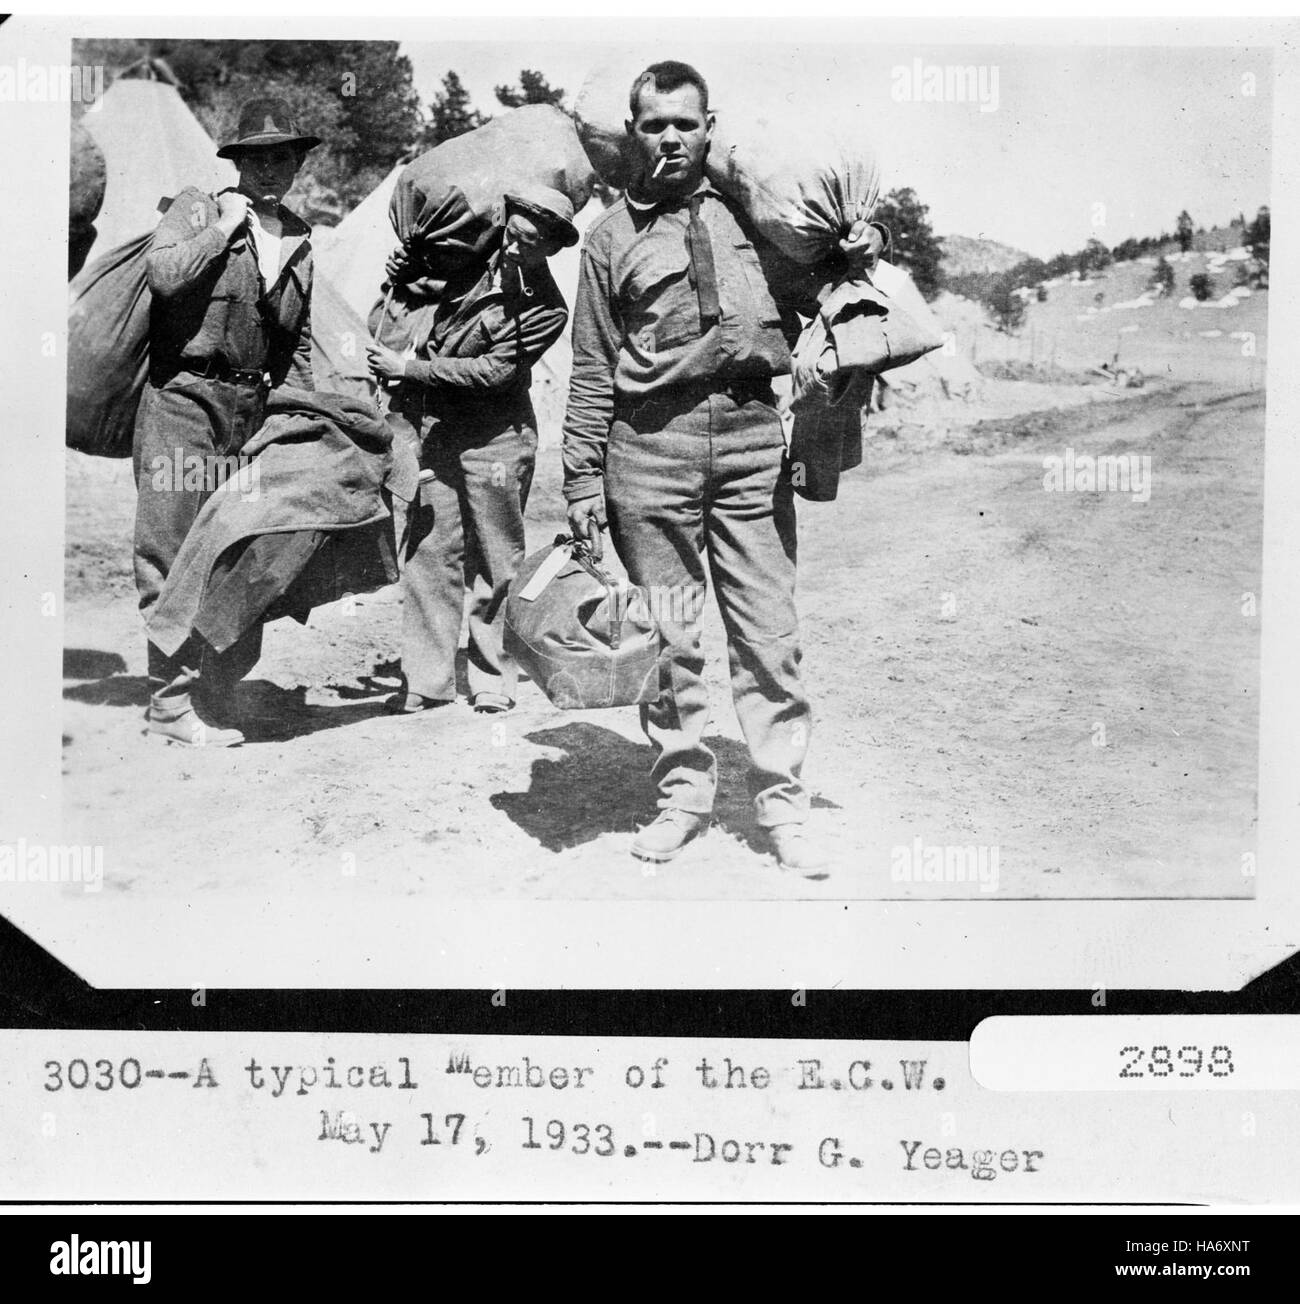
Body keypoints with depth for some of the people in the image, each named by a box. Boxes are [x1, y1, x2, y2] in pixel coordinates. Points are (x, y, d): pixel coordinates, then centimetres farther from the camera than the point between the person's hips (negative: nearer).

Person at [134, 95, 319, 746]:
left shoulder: (300, 240, 15)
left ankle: (215, 701, 12)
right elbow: (162, 273, -18)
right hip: (181, 402, -5)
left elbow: (299, 342, 22)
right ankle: (172, 703, 2)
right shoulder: (196, 208, 1)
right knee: (173, 553, -5)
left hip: (253, 410, 5)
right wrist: (226, 226, -10)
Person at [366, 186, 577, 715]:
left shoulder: (545, 308, -11)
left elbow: (492, 372, -18)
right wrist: (408, 267, 4)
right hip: (437, 428, 5)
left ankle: (493, 679, 16)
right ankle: (426, 680, 8)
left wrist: (406, 368, -16)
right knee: (429, 552, 2)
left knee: (495, 559, 4)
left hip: (494, 437, -4)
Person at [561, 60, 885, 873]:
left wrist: (858, 255, 3)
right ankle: (683, 791, 19)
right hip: (650, 444, 0)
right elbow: (593, 371, 10)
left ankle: (782, 800, 9)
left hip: (751, 438, 0)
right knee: (667, 635, 5)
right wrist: (584, 478, 6)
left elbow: (811, 295, 23)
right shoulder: (613, 235, 11)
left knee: (770, 630, -1)